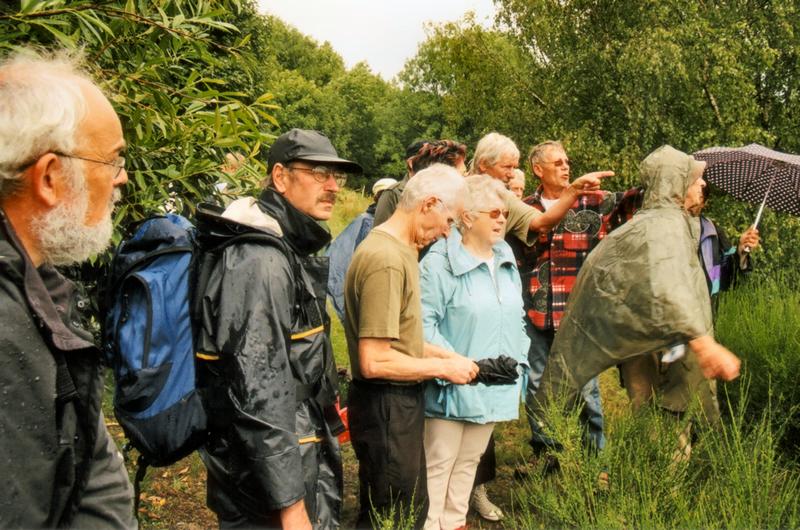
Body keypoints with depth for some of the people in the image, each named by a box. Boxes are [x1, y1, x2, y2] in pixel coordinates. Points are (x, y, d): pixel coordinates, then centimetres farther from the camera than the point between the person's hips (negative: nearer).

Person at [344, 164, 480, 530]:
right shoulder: (386, 259, -23)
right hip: (387, 406, -10)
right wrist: (443, 367, -15)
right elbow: (374, 361, -26)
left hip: (400, 403, 10)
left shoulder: (398, 249, 9)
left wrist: (445, 355, 6)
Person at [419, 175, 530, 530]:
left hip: (495, 387, 7)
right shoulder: (440, 262, -15)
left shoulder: (507, 262, 10)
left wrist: (519, 359, 7)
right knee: (439, 463, 3)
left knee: (469, 460, 18)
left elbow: (517, 319, 18)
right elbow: (424, 322, -18)